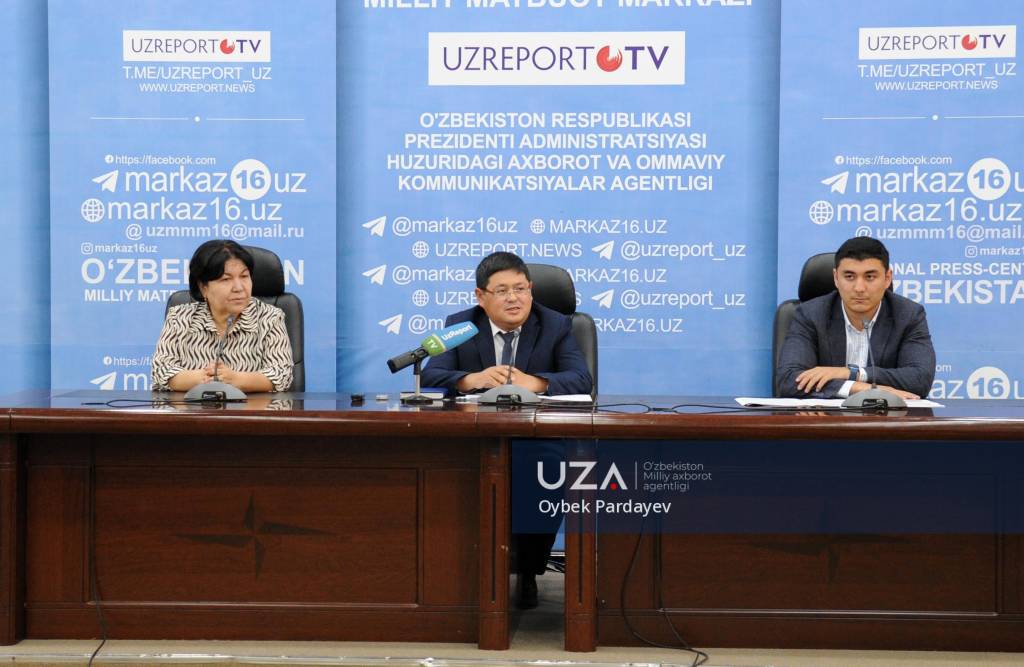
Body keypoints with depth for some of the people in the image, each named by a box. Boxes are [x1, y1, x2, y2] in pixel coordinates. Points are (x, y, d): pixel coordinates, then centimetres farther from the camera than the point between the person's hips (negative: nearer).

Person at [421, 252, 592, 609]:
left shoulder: (556, 325, 4)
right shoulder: (460, 325, 6)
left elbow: (581, 379, -10)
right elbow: (430, 376, -7)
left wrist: (535, 382, -30)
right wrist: (473, 379, -28)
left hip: (536, 438, -1)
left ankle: (528, 571, -10)